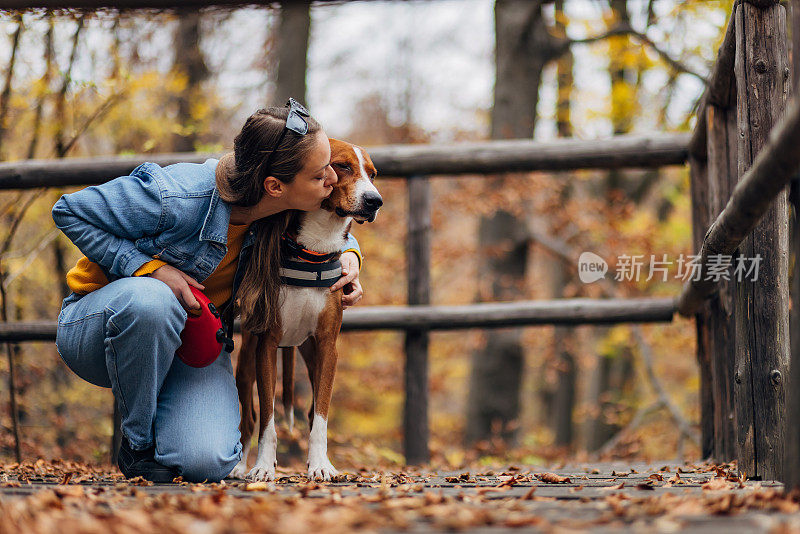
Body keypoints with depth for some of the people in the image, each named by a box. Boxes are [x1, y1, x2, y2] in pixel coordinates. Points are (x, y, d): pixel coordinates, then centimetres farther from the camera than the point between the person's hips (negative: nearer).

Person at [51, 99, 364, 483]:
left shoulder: (285, 217, -13)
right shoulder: (173, 199, -31)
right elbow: (69, 212, -19)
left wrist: (348, 256, -10)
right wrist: (148, 268, -28)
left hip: (190, 340, 3)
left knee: (207, 463, -26)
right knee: (151, 300, -42)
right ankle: (136, 443, -17)